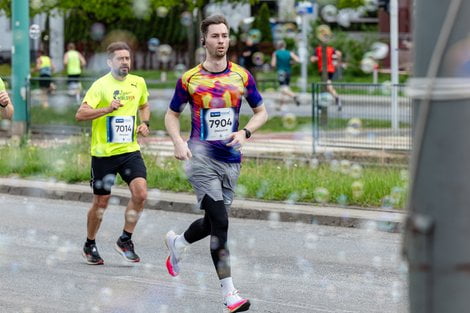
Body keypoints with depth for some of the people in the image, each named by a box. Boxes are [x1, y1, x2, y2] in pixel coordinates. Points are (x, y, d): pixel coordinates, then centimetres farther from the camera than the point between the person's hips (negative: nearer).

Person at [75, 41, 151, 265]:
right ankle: (90, 245, 27)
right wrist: (107, 109, -29)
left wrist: (144, 123, 6)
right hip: (103, 153, -4)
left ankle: (125, 240, 3)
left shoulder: (138, 83, 5)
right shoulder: (101, 85, -10)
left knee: (140, 193, -15)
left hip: (130, 150, 4)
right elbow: (80, 114, -18)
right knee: (101, 202, 6)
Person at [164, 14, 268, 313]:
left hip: (230, 159, 4)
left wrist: (245, 132, -7)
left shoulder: (242, 76, 4)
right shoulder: (189, 79, -1)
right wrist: (178, 141, -8)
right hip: (201, 157, -4)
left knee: (213, 222, 10)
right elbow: (172, 114, 11)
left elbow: (261, 112, 13)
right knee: (220, 222, -16)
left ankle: (177, 243, 42)